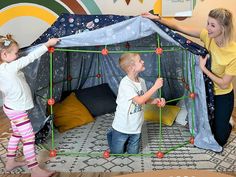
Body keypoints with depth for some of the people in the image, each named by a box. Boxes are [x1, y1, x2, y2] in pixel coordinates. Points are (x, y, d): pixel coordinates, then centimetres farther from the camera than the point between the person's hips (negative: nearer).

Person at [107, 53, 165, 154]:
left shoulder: (141, 81, -1)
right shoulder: (125, 83, -25)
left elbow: (144, 100, 11)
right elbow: (139, 101, -31)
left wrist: (156, 101, -10)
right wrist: (155, 86, -28)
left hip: (136, 128, 6)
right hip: (122, 128, -6)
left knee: (133, 153, 19)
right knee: (117, 154, 12)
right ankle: (111, 134, 37)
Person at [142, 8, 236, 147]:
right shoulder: (208, 36, -17)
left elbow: (224, 84, -24)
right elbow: (179, 28, -16)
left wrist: (203, 68, -27)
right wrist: (157, 18, -26)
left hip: (222, 96, -4)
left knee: (219, 140, 6)